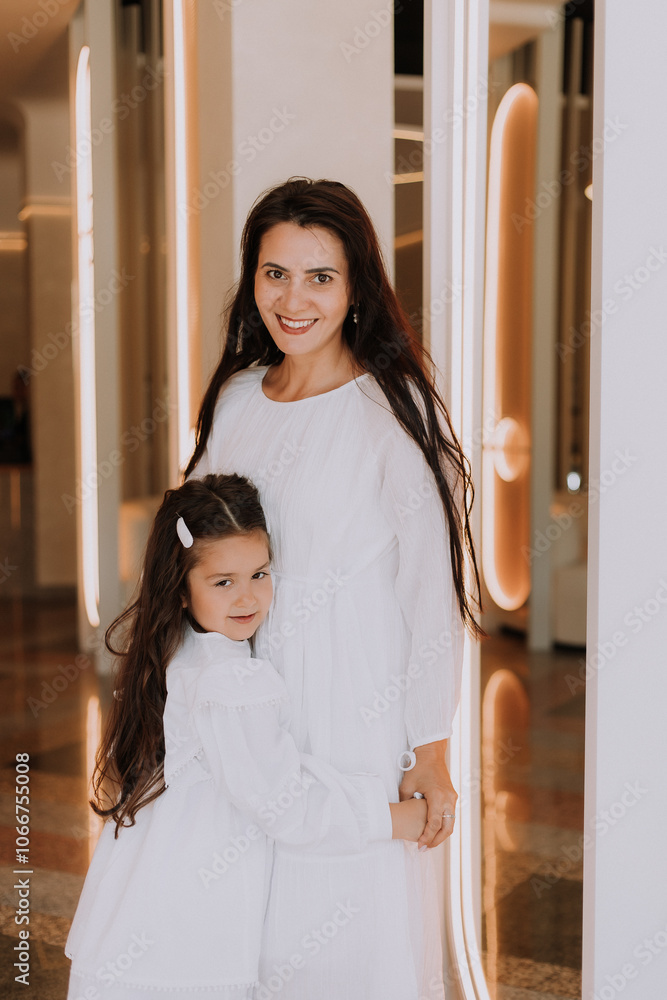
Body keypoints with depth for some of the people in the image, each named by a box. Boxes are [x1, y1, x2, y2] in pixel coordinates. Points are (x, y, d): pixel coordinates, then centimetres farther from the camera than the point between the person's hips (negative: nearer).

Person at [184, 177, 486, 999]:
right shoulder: (235, 396, 5)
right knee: (252, 933, 14)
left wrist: (430, 755, -11)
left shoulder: (395, 408, -13)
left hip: (358, 713, -5)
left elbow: (432, 590, -12)